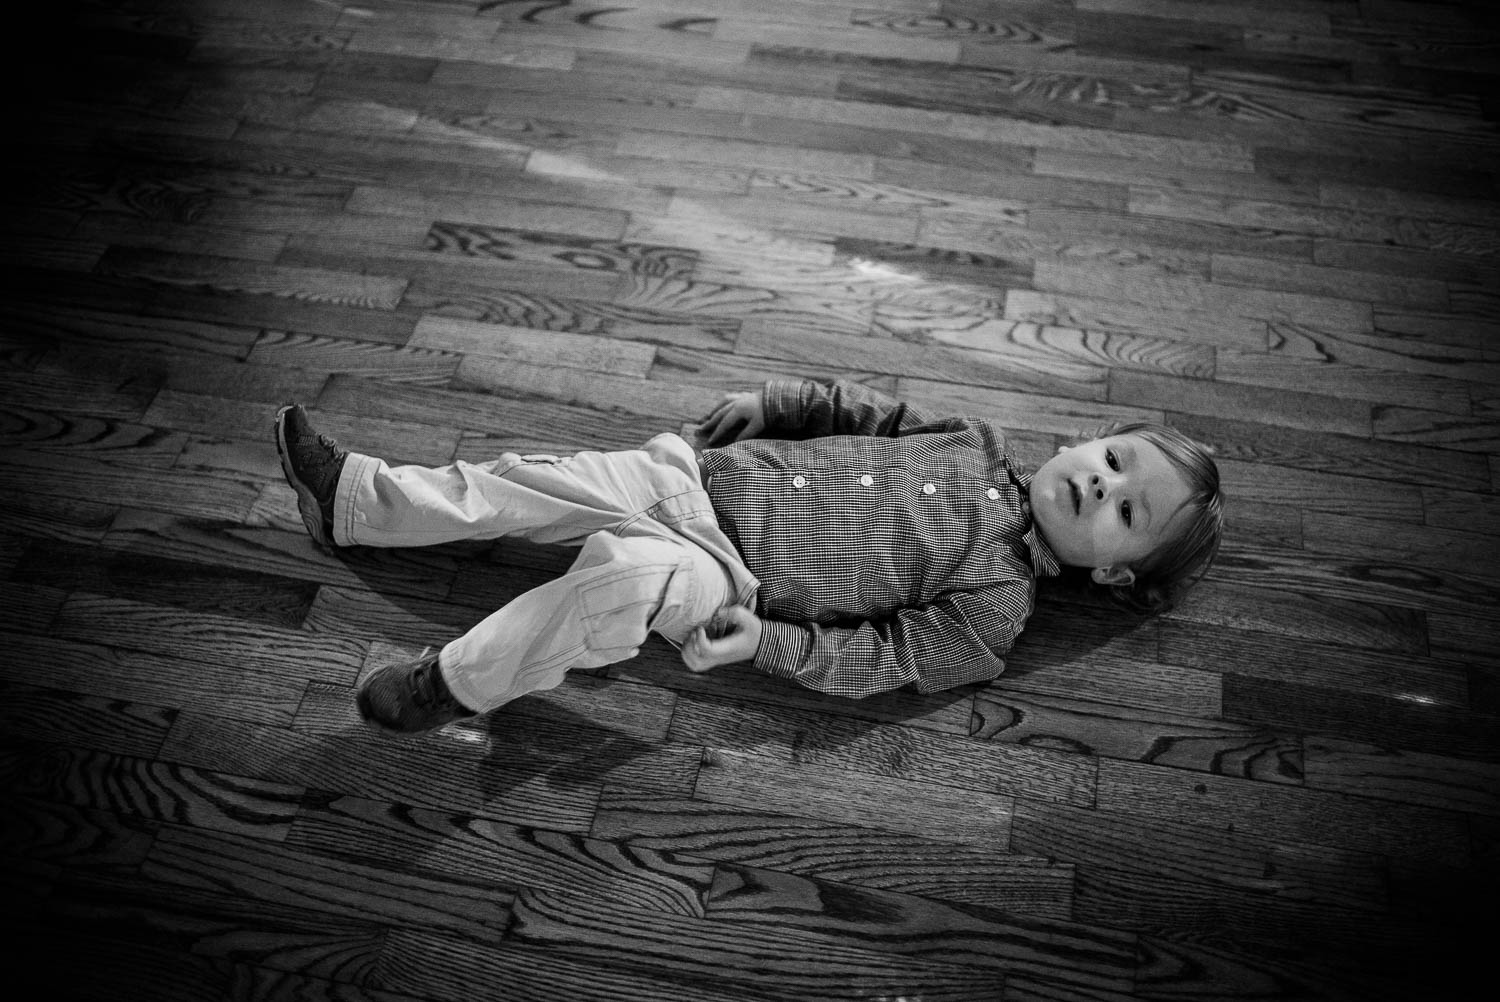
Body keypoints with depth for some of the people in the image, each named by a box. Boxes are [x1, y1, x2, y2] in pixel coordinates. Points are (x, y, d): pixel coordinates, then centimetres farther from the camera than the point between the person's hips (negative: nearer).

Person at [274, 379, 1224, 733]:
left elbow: (879, 658, -12)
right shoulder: (980, 446, 8)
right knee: (533, 481, -2)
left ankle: (457, 684, -15)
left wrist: (765, 641, -23)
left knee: (622, 575, -35)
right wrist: (768, 401, 3)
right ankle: (355, 497, 11)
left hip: (724, 575, -6)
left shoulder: (994, 606, -8)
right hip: (703, 473, 6)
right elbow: (864, 411, 15)